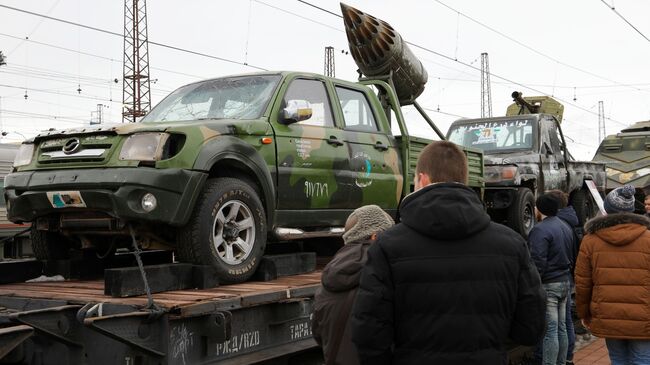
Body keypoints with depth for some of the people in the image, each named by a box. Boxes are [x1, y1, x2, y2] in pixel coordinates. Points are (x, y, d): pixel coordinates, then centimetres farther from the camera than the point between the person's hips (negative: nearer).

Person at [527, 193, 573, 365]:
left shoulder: (540, 230, -17)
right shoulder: (566, 227, 13)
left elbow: (538, 263, -22)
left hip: (548, 284, -9)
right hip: (564, 282, 9)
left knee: (550, 330, -6)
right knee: (561, 328, 15)